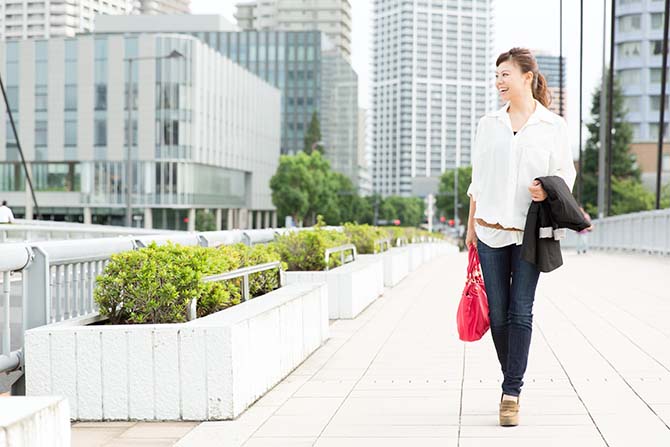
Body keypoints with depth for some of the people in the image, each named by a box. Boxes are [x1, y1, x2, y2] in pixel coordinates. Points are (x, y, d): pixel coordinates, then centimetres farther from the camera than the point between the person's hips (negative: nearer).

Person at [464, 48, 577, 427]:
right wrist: (471, 225, 13)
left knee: (521, 312, -5)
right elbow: (478, 178, 14)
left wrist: (549, 190, -15)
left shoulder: (554, 126, 1)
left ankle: (512, 393, -1)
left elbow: (566, 172, 7)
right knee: (498, 313, 4)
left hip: (529, 232, -3)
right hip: (490, 230, 3)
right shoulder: (489, 124, 10)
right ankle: (513, 382, 20)